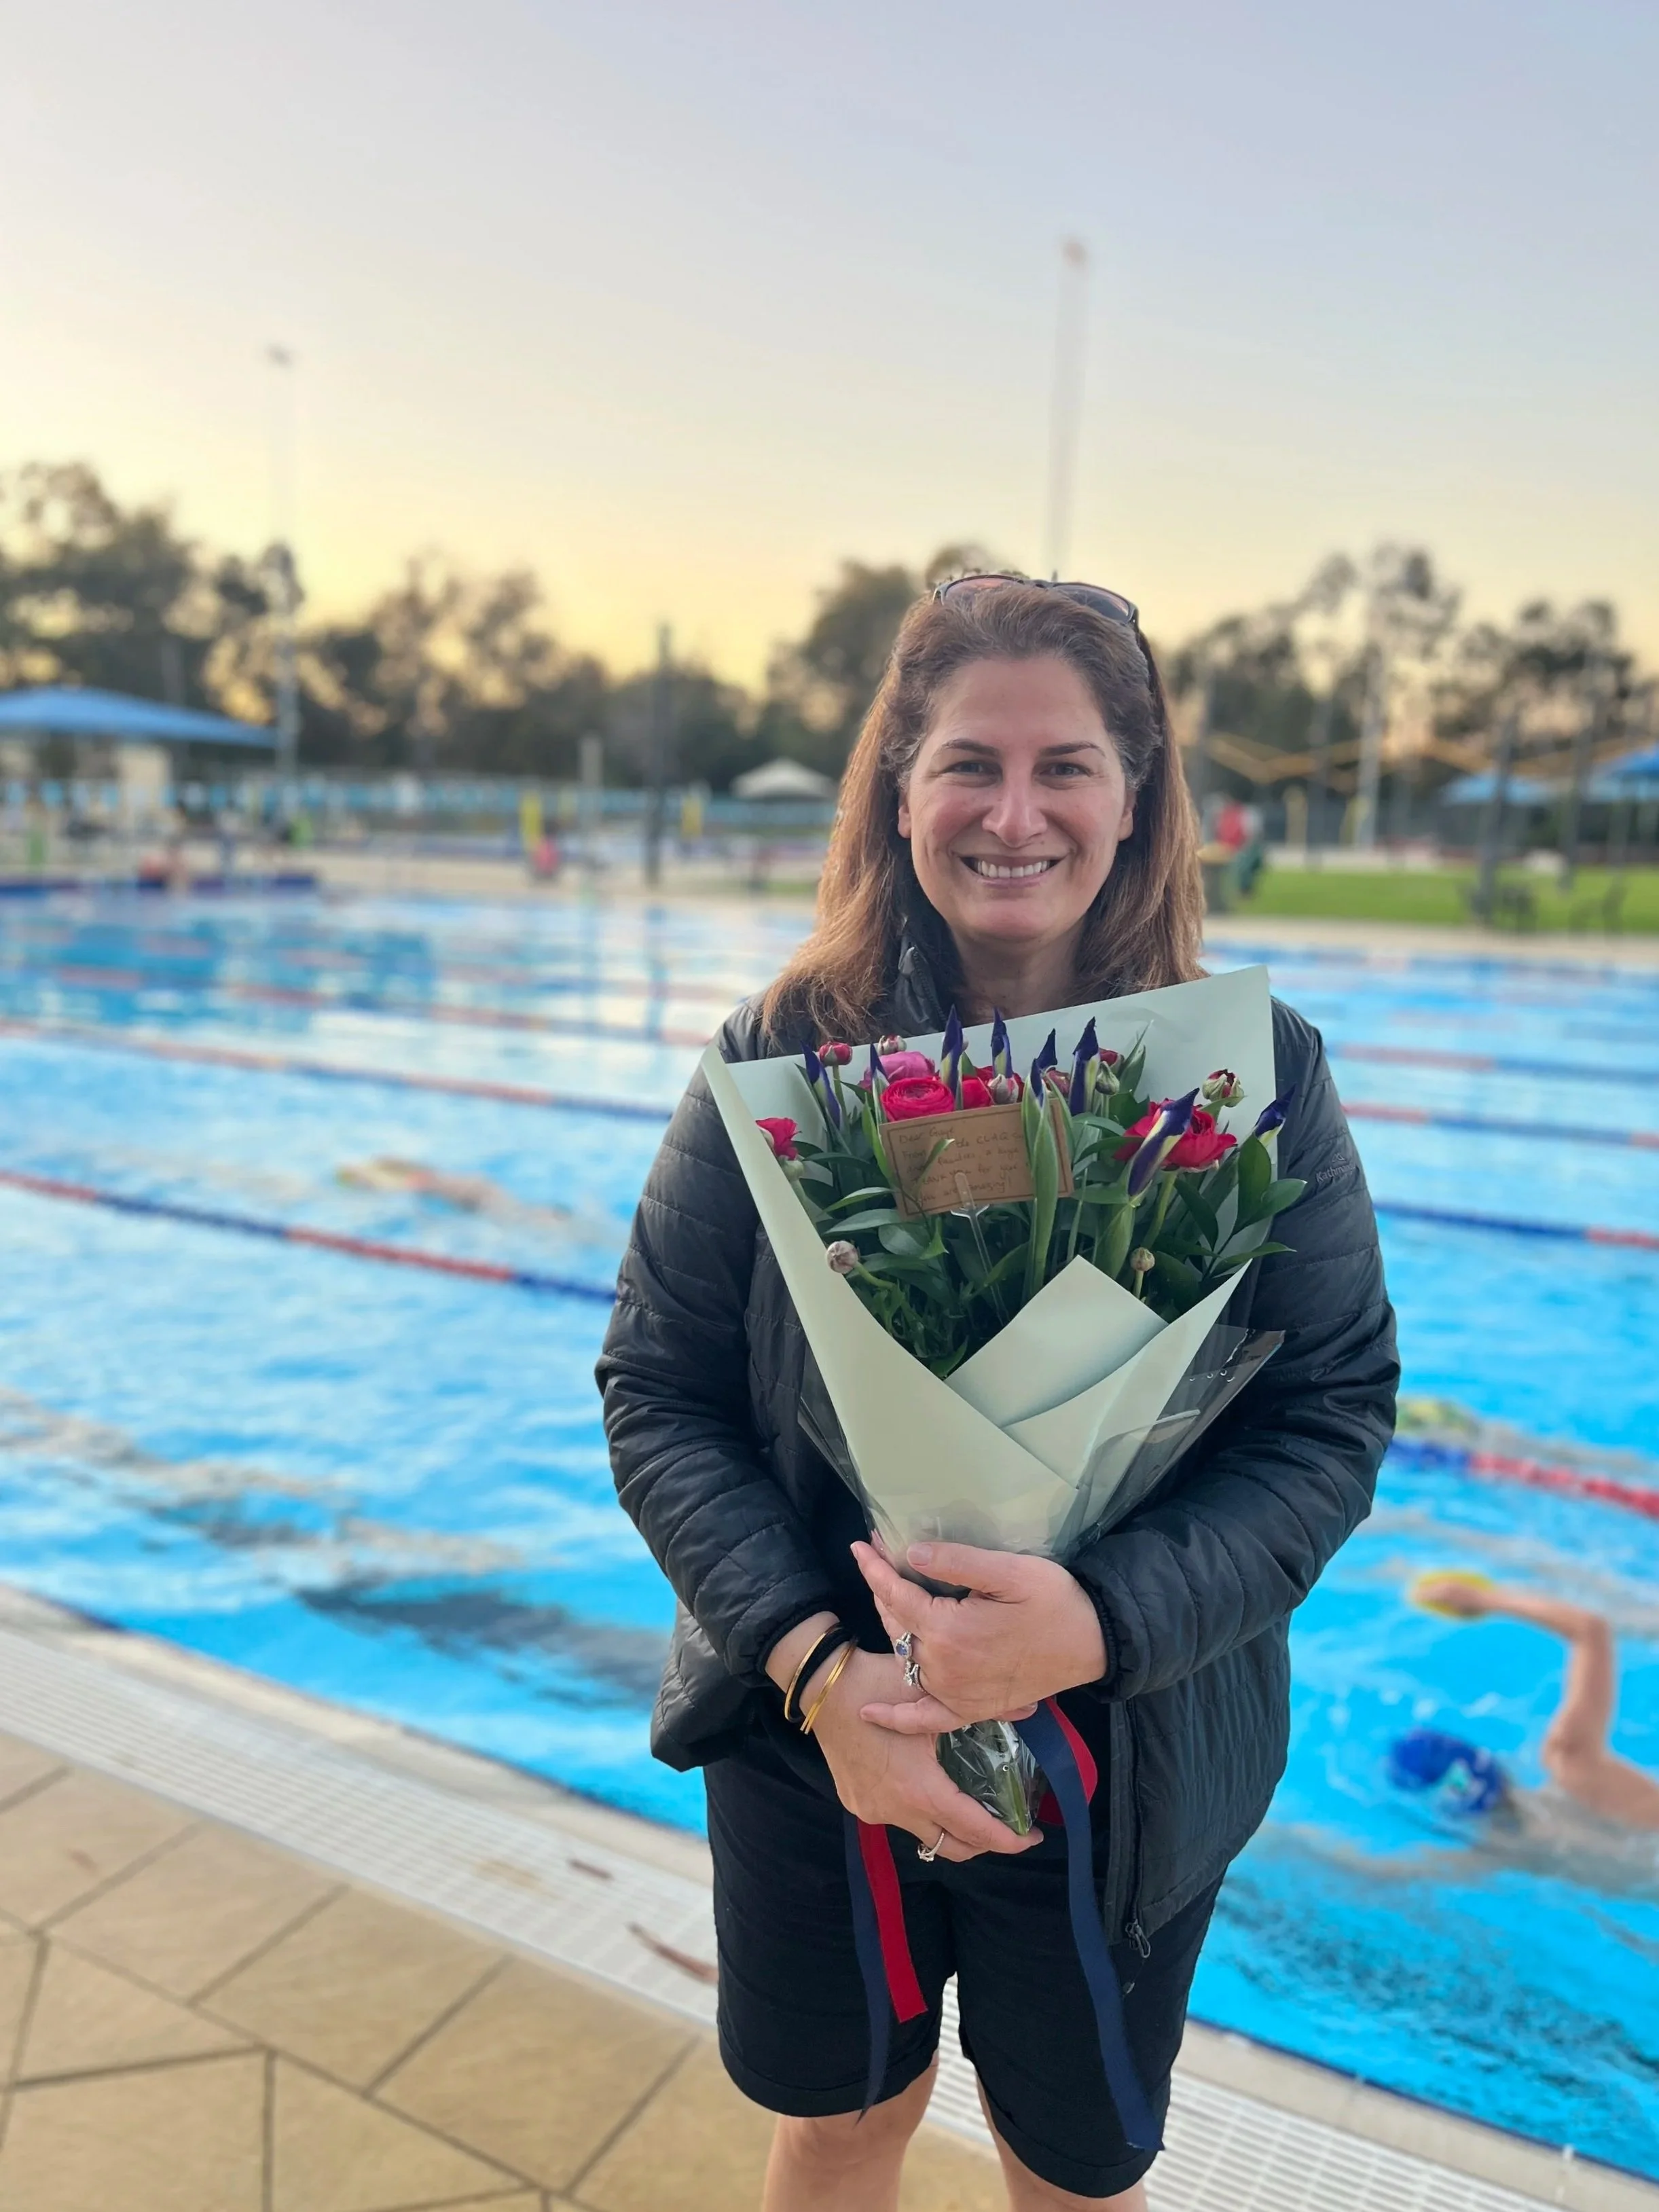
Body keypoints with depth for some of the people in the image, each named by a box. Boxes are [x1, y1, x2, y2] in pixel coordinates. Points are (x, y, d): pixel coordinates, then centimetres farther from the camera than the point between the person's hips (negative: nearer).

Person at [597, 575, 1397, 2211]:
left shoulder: (1255, 1074, -12)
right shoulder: (784, 1055, -11)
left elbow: (1332, 1417, -12)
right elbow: (655, 1392, -10)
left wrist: (1098, 1624, -26)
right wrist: (816, 1663, -22)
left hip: (1126, 1759, 0)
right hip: (807, 1736, 1)